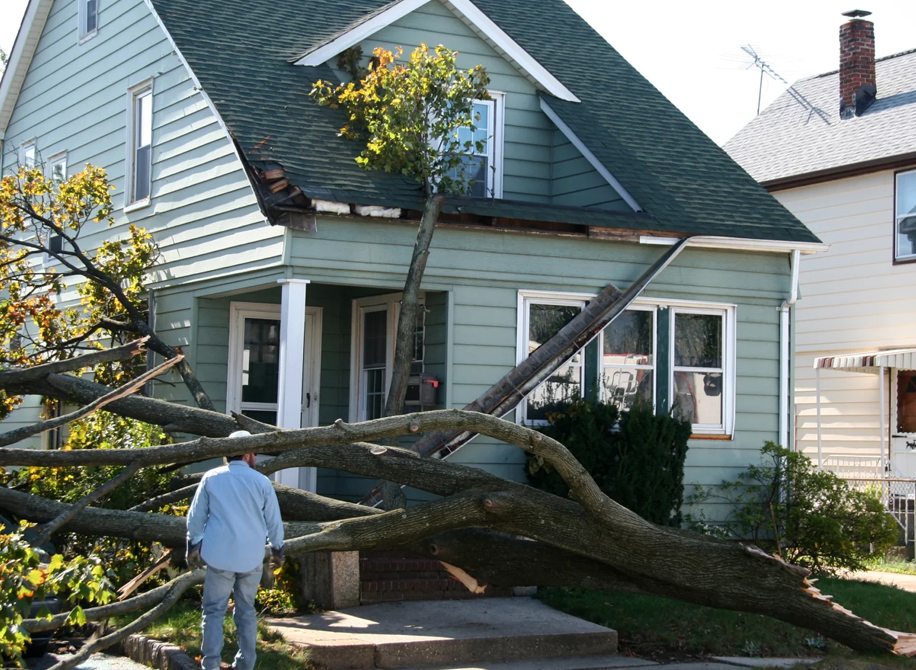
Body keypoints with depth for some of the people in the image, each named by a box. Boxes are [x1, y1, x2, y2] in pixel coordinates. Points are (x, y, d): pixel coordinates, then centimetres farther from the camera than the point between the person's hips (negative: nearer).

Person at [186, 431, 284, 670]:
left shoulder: (211, 478, 0)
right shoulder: (261, 482, 0)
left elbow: (196, 517, 4)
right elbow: (274, 522, 5)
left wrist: (193, 547, 15)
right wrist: (277, 550, 18)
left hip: (220, 556, -1)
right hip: (252, 557, 1)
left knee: (214, 610, 4)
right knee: (246, 611, 13)